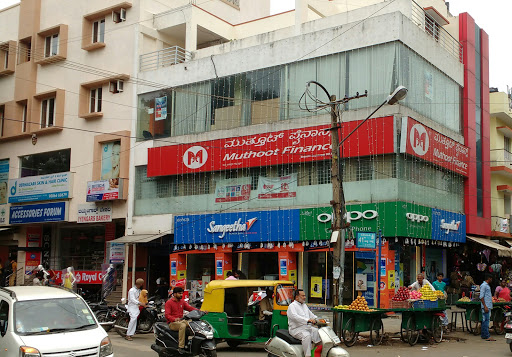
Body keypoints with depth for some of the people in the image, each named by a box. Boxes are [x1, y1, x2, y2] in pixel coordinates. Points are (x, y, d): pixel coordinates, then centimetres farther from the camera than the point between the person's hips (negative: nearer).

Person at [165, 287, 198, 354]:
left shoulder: (182, 301, 16)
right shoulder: (169, 302, -3)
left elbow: (190, 308, 4)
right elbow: (167, 315, -13)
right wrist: (174, 319, -34)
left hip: (181, 321, 6)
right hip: (172, 323, -6)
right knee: (183, 326, -36)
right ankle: (181, 347, -35)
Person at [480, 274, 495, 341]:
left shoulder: (487, 286, 19)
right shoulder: (483, 285, -11)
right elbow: (481, 297, -17)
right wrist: (485, 306, -22)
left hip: (488, 306, 10)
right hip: (486, 306, -10)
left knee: (485, 320, 11)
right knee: (486, 320, -10)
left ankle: (483, 335, 15)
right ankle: (487, 336, -12)